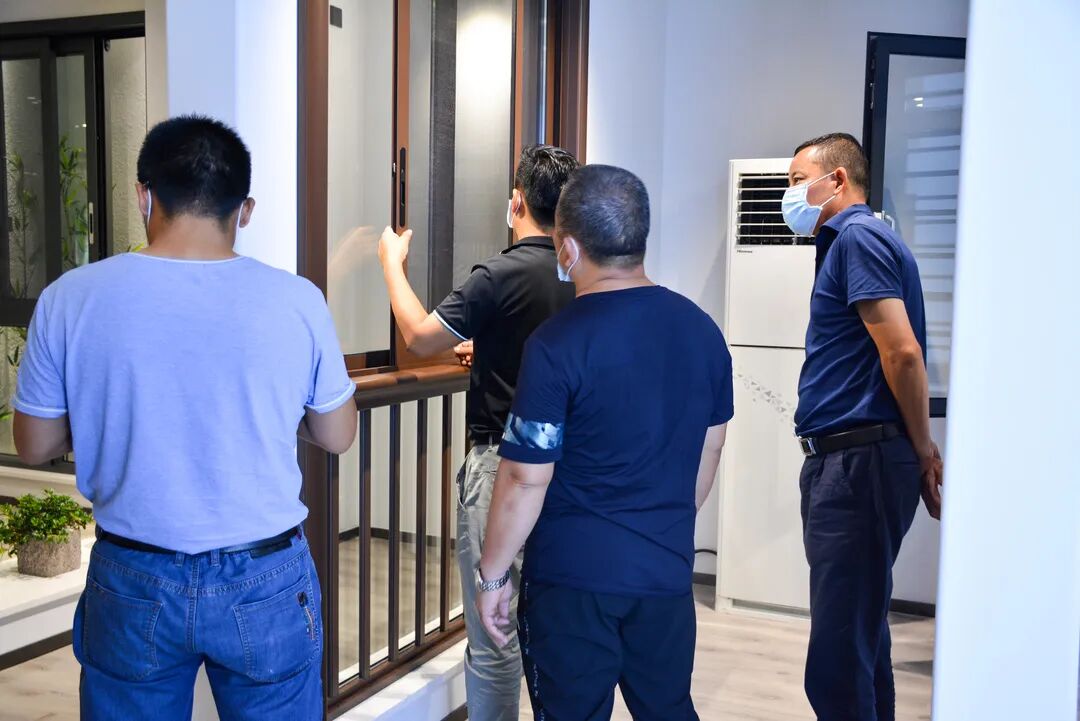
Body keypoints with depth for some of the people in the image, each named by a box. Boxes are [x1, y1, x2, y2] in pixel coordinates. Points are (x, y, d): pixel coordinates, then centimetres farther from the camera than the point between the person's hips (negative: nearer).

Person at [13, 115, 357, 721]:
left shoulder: (70, 298, -10)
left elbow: (35, 447, 1)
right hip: (266, 583, 0)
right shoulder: (296, 300, -12)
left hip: (132, 584, 1)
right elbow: (337, 437, 0)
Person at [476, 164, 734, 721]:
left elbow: (526, 479, -16)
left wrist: (493, 574, -4)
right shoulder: (702, 329, 1)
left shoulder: (557, 344, -18)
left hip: (573, 575, -5)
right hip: (669, 569, 5)